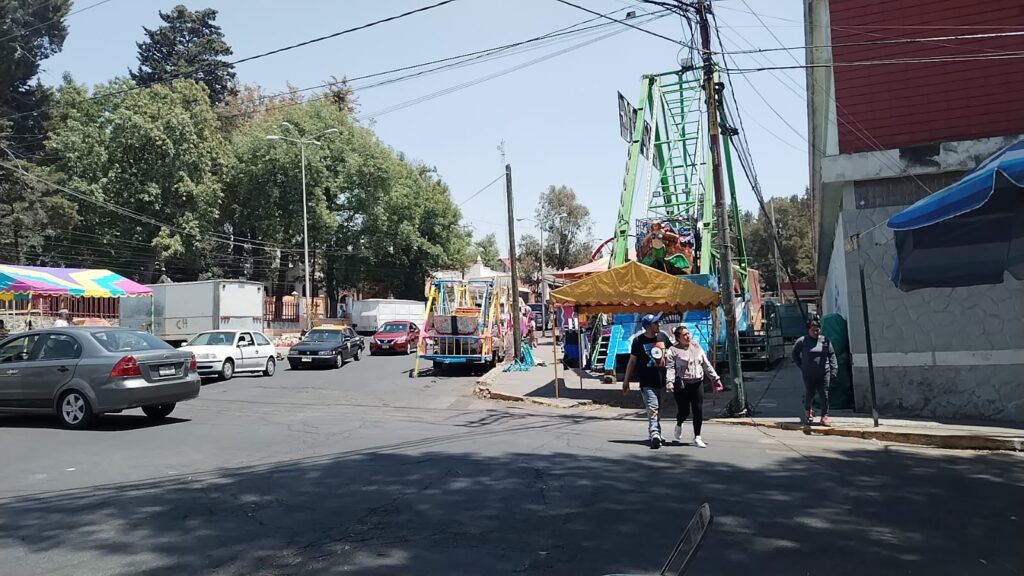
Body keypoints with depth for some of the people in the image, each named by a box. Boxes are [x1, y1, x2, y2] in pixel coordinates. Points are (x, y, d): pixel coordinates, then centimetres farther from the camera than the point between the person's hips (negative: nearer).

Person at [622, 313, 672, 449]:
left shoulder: (662, 337, 6)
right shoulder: (638, 341, -6)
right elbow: (632, 361, -2)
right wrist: (626, 381, 0)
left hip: (661, 380, 5)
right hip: (647, 381, -5)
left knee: (658, 408, 14)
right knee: (652, 408, -16)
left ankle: (656, 434, 27)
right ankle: (654, 434, -25)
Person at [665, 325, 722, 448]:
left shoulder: (696, 346, 13)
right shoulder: (673, 350, -4)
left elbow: (706, 364, 16)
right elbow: (670, 367, -12)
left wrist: (715, 378, 14)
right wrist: (670, 381, -26)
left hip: (697, 384, 5)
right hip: (682, 385, -4)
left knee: (698, 411, 1)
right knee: (684, 411, -2)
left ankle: (697, 437, 14)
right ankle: (679, 425, 33)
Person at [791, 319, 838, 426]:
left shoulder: (825, 340, 5)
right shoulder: (802, 341, 1)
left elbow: (832, 355, 6)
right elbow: (794, 353, 13)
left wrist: (833, 371, -1)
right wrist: (800, 365, 6)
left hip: (824, 373, 1)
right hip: (808, 374, -1)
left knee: (824, 395, 0)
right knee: (809, 393, 7)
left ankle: (824, 416, 7)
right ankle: (807, 410, 34)